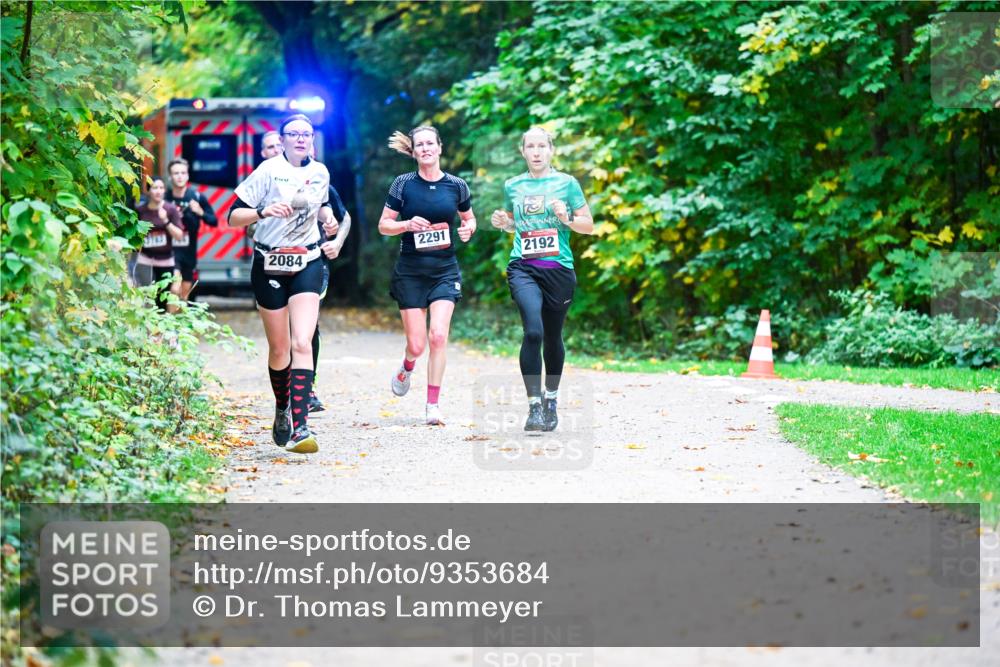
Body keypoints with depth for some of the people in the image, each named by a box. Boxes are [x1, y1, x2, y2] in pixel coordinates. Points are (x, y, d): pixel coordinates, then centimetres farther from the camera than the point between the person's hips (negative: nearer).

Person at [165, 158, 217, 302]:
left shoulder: (197, 197, -4)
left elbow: (214, 222, 0)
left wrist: (201, 212, -19)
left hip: (189, 252, 3)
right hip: (170, 251, -3)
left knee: (184, 295, 16)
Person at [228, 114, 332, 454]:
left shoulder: (320, 173, 6)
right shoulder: (268, 171, -7)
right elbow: (234, 216, -11)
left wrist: (329, 240, 17)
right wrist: (264, 212, -27)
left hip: (307, 264, 2)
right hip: (269, 265, -2)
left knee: (302, 343, -15)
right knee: (279, 349, 5)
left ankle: (299, 427, -23)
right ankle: (282, 410, 32)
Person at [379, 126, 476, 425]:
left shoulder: (456, 185, 2)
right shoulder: (404, 184, -2)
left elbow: (469, 217, 18)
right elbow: (383, 225, 2)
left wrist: (468, 229, -4)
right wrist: (407, 224, -17)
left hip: (445, 270, 1)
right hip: (410, 271, -1)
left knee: (438, 335, -14)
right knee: (417, 344, 0)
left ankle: (432, 405, -6)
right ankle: (407, 367, 39)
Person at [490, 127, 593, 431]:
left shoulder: (566, 183, 4)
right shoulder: (512, 186, 11)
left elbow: (589, 226, 6)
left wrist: (567, 218, -13)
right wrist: (502, 222, 4)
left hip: (558, 268, 0)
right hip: (523, 268, 0)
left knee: (553, 338, 10)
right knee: (533, 331, -20)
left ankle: (551, 400, 32)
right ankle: (534, 406, -19)